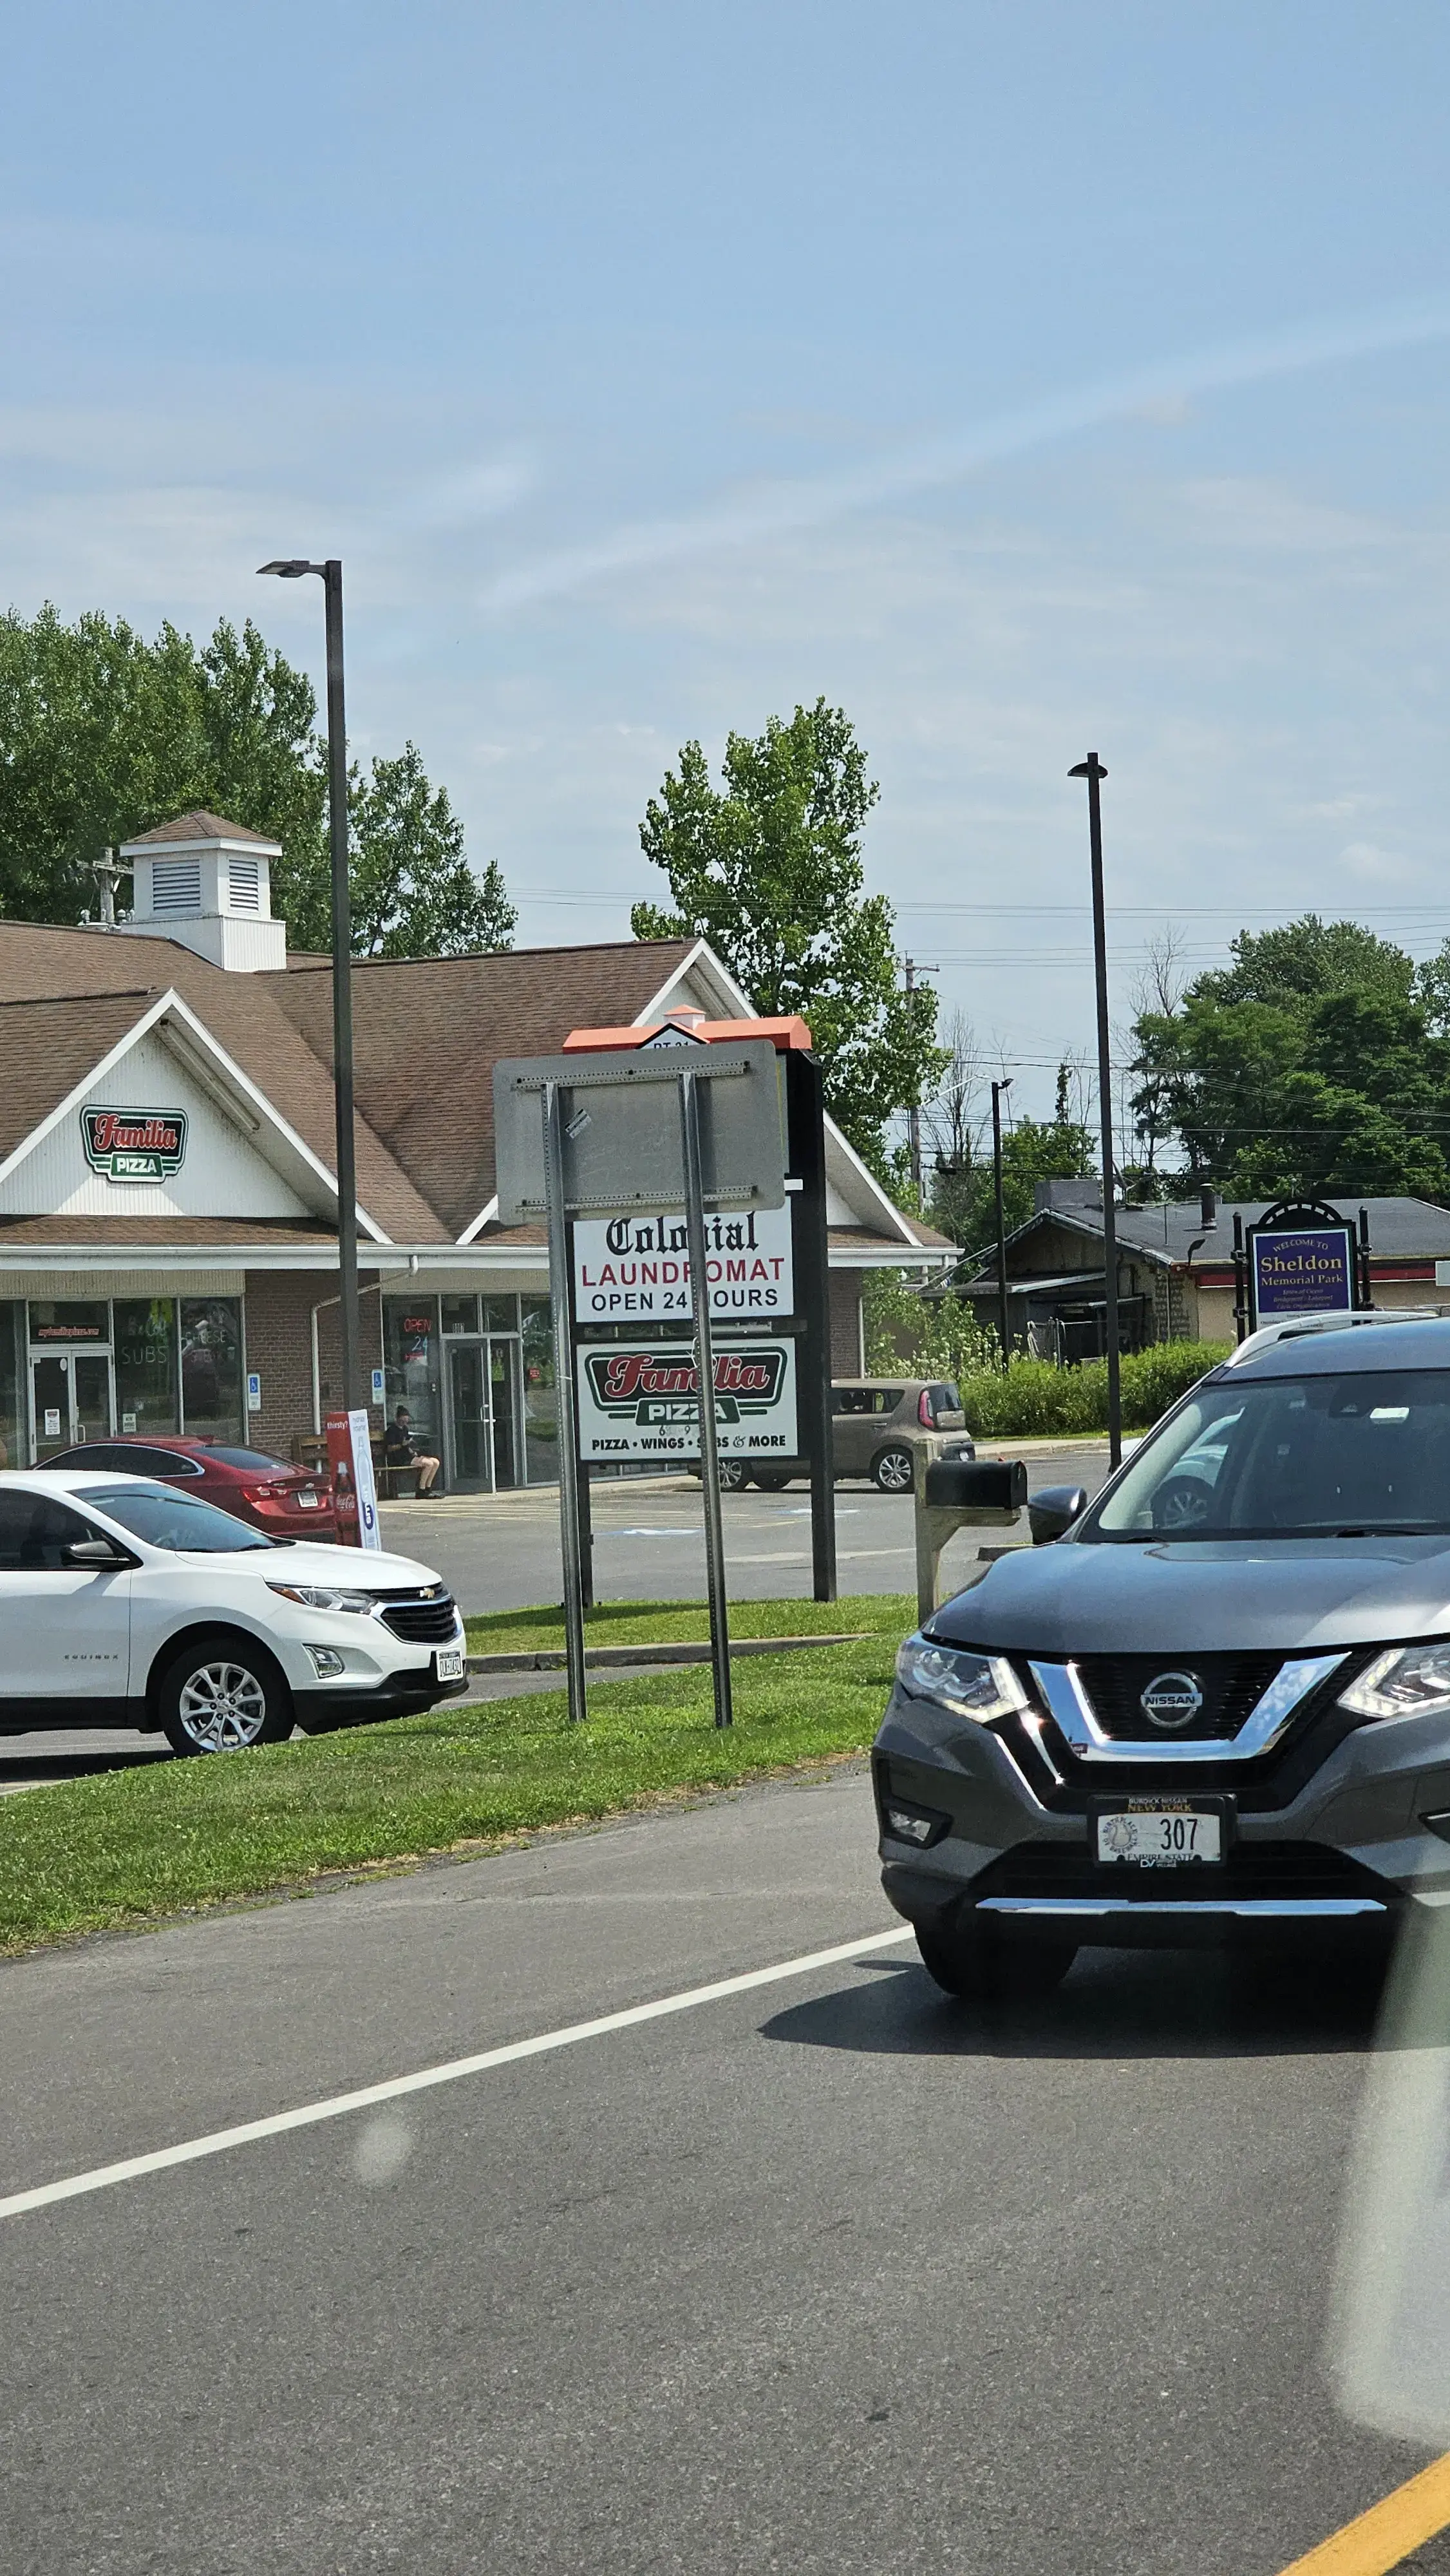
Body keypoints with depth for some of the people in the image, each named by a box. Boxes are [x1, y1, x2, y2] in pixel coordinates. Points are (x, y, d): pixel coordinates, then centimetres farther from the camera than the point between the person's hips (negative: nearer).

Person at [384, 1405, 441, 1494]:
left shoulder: (405, 1428, 20)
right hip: (399, 1459, -9)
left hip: (409, 1456, 9)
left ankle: (428, 1489, 0)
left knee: (436, 1462, -2)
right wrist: (402, 1445, -27)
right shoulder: (392, 1430, -7)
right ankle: (421, 1490, -20)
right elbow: (389, 1449, -15)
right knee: (428, 1463, -23)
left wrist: (413, 1451, 9)